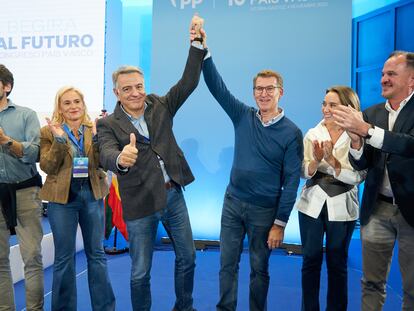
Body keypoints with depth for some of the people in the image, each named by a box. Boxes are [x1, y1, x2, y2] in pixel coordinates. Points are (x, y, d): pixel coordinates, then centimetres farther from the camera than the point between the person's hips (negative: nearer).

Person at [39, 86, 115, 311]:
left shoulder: (95, 129, 5)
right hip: (62, 197, -1)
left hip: (92, 195, 2)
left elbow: (102, 163, -4)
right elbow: (47, 167, -7)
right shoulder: (49, 132, 1)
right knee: (64, 257, 6)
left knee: (96, 253, 10)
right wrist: (59, 139, -18)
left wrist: (97, 137, -18)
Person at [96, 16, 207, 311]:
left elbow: (188, 82, -6)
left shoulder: (160, 106, 2)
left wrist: (197, 45, -18)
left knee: (187, 258, 17)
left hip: (173, 194, 4)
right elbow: (107, 155, -26)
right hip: (140, 204, -4)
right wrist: (121, 159, -50)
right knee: (140, 271, 8)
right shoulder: (108, 124, -8)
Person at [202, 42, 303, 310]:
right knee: (228, 263, 10)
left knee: (259, 268, 13)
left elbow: (291, 181, -9)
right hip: (233, 202, 3)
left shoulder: (292, 133, -10)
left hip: (264, 210, -3)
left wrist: (280, 223, -10)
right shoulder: (243, 116, 0)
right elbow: (216, 86, -8)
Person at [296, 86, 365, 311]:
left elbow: (357, 177, -13)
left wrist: (332, 161, -26)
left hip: (342, 209, -1)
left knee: (337, 264, 12)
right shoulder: (313, 134, 0)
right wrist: (316, 160, -24)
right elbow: (304, 173, -4)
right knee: (310, 261, 10)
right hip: (312, 205, 2)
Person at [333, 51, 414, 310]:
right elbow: (361, 165, 3)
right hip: (376, 208, 3)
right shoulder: (371, 114, 6)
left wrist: (366, 130, -30)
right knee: (372, 282, 12)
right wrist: (356, 142, -18)